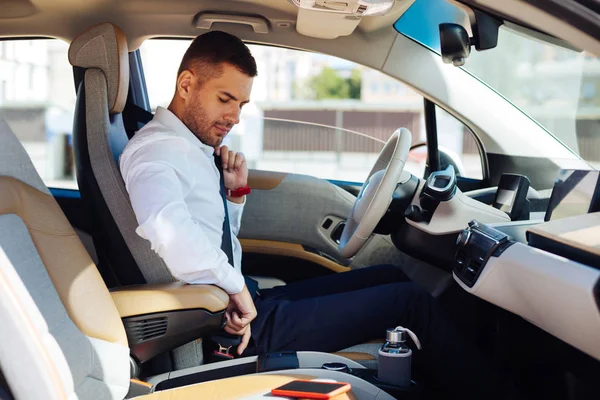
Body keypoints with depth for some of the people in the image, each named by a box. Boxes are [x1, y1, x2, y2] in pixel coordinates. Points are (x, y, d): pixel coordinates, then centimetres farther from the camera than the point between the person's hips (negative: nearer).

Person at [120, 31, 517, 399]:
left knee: (390, 277, 15)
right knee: (410, 300, -5)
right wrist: (236, 286, -28)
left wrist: (236, 193, 4)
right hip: (243, 325, -10)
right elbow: (165, 225, -40)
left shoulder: (191, 147, 12)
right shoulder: (154, 150, -17)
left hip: (244, 304, 10)